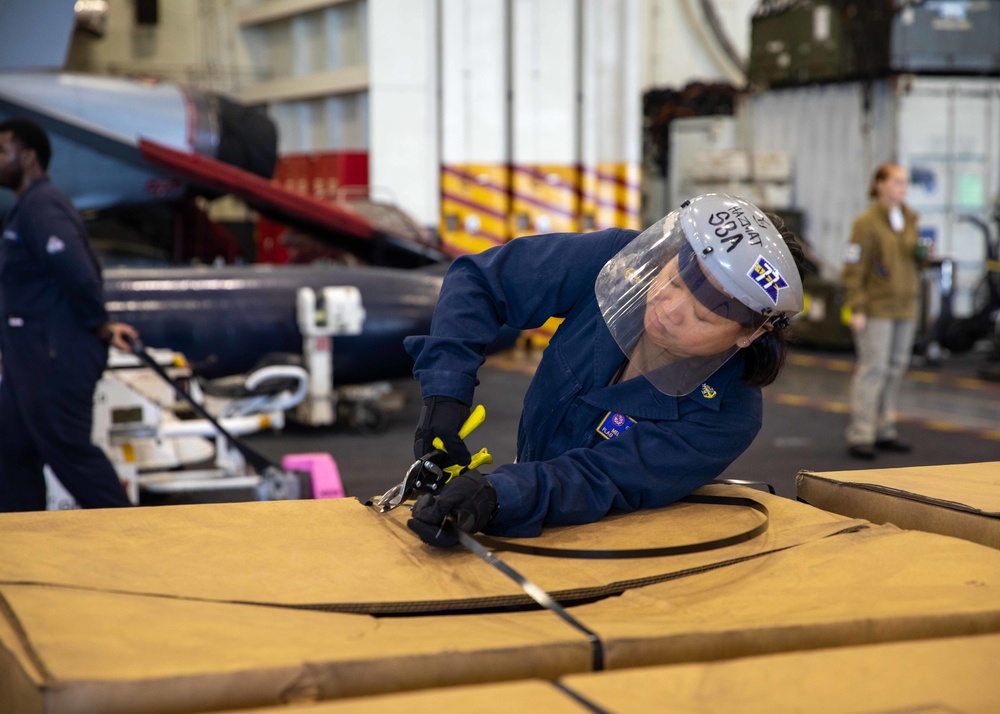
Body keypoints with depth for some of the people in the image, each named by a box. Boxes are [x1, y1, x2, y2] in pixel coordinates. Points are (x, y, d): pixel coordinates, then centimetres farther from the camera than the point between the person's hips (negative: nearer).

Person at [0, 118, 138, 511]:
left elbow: (77, 272, -26)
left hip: (54, 359, -10)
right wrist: (99, 324, 13)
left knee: (69, 451, -3)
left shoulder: (40, 206, -17)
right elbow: (82, 270, 18)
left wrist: (100, 326, -14)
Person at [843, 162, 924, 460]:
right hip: (877, 308, -7)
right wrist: (857, 309, -16)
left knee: (896, 369, 10)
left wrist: (920, 254, 1)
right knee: (872, 368, -10)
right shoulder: (866, 223, -9)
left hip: (905, 307, 7)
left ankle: (885, 431, 19)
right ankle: (860, 435, -7)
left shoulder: (909, 220, 13)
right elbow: (854, 268, -11)